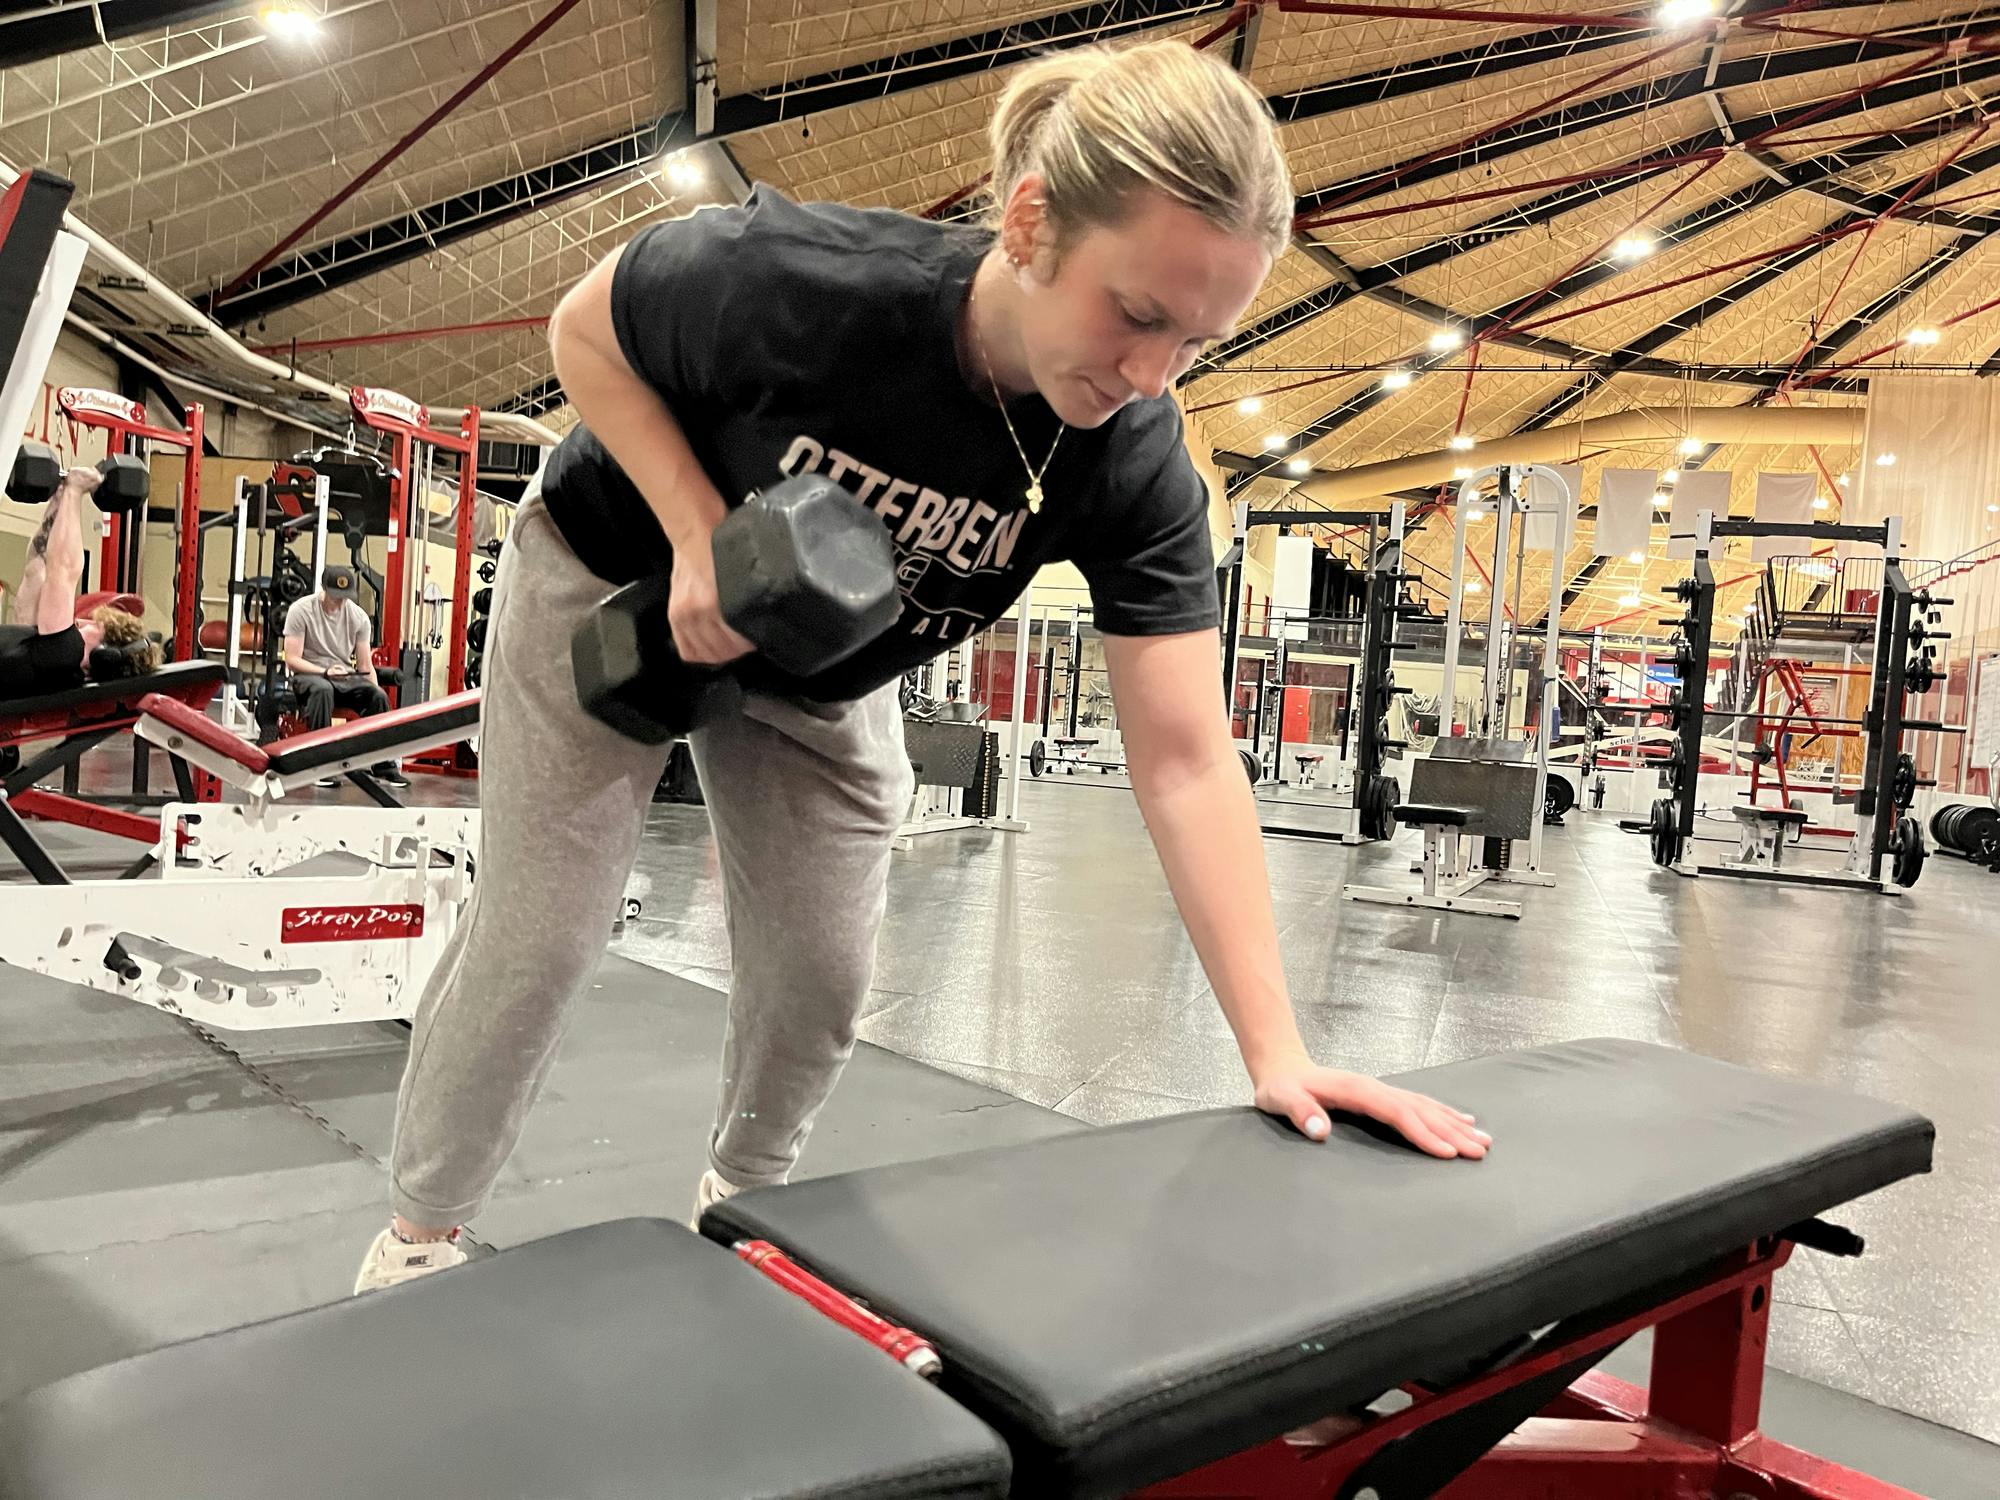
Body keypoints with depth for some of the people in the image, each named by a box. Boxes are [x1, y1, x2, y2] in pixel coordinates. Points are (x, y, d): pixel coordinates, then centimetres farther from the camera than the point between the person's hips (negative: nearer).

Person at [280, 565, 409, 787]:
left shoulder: (359, 616, 2)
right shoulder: (301, 610, -8)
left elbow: (366, 665, 4)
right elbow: (292, 659, -12)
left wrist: (375, 696, -9)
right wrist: (325, 671, -26)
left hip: (346, 677, 3)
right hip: (309, 674, -3)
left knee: (379, 696, -26)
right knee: (322, 690, -40)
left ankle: (383, 765, -16)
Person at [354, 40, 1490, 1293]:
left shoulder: (1138, 469, -28)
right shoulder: (798, 279, -36)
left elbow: (1186, 761, -31)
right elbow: (586, 333, -16)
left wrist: (1278, 1050, -37)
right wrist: (699, 531, -31)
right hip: (616, 590, -2)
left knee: (822, 977, 4)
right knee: (538, 943, 0)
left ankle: (743, 1199, 34)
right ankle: (421, 1236, 25)